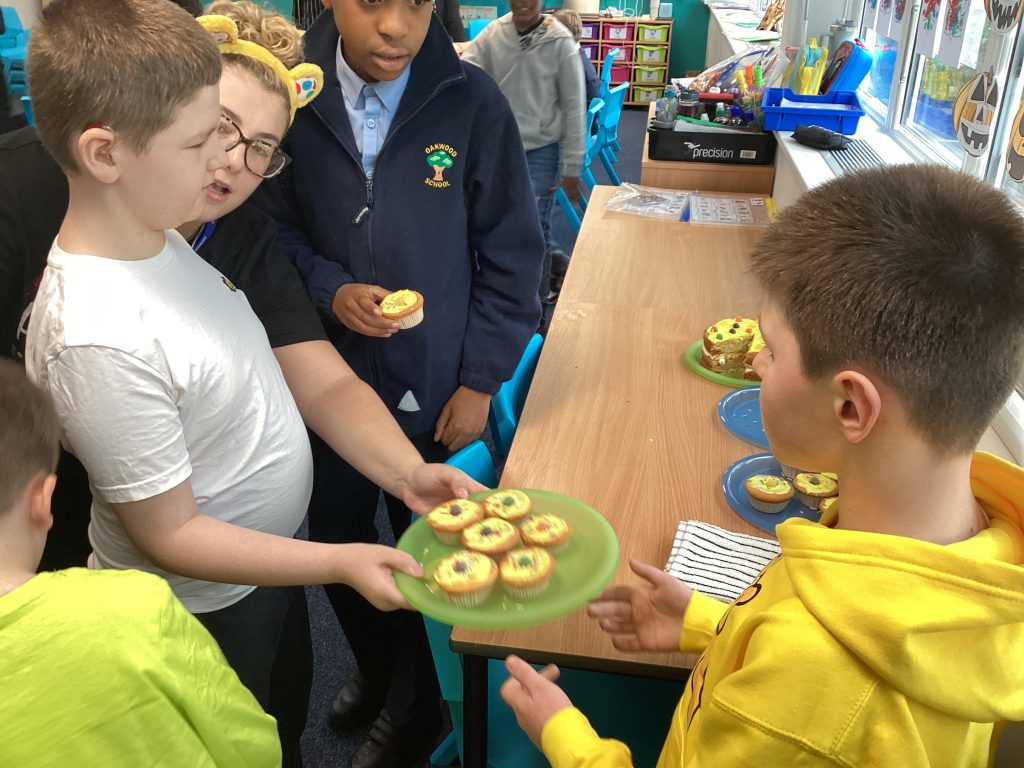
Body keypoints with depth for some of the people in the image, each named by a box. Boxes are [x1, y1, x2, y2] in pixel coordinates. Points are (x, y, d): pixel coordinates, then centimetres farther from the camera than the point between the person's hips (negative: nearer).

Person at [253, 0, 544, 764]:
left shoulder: (472, 102, -12)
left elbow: (512, 256, -7)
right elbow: (274, 229, 3)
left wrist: (481, 382, -8)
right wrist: (330, 290, -16)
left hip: (438, 390, -2)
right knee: (336, 541, 18)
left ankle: (417, 703, 42)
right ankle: (379, 666, 49)